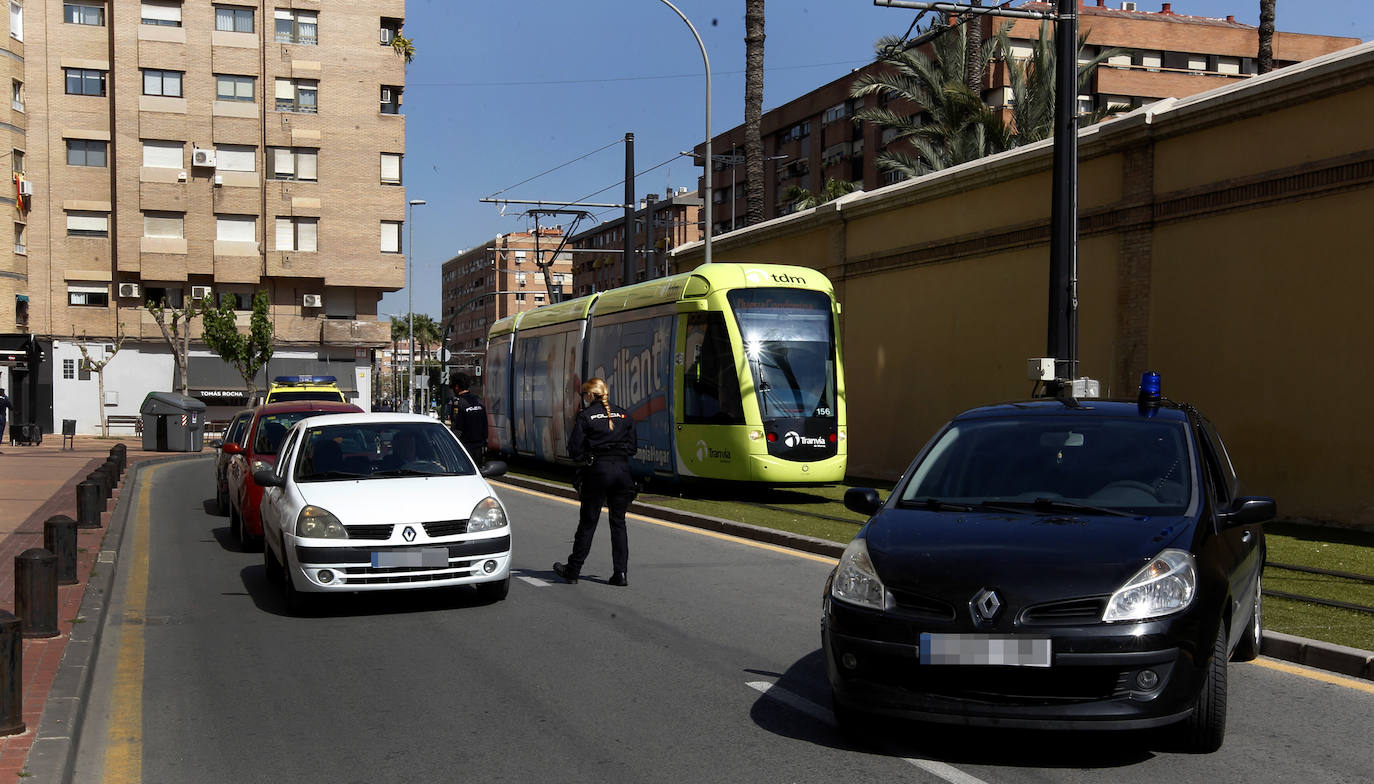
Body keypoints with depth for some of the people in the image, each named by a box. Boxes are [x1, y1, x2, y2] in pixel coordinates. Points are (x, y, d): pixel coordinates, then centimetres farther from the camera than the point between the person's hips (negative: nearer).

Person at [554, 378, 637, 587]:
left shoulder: (585, 416, -4)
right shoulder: (623, 415, 8)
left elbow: (574, 451, -6)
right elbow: (632, 447, 10)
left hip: (597, 470, -3)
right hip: (622, 470, 3)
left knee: (587, 523, 6)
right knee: (618, 523, 9)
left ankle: (573, 570, 16)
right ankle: (620, 573, 4)